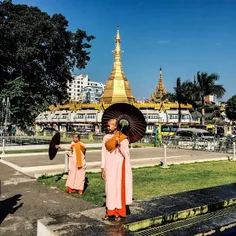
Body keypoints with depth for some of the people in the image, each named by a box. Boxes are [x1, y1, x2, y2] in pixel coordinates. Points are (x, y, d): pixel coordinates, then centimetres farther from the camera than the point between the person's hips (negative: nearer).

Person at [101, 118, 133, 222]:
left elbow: (126, 154, -8)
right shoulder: (106, 138, 4)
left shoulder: (123, 138, -6)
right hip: (109, 166, 3)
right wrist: (103, 168, 4)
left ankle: (118, 212, 11)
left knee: (119, 187, 0)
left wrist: (119, 145, -24)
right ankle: (109, 211, 16)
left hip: (119, 165, -3)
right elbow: (103, 153, 7)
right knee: (109, 187, 5)